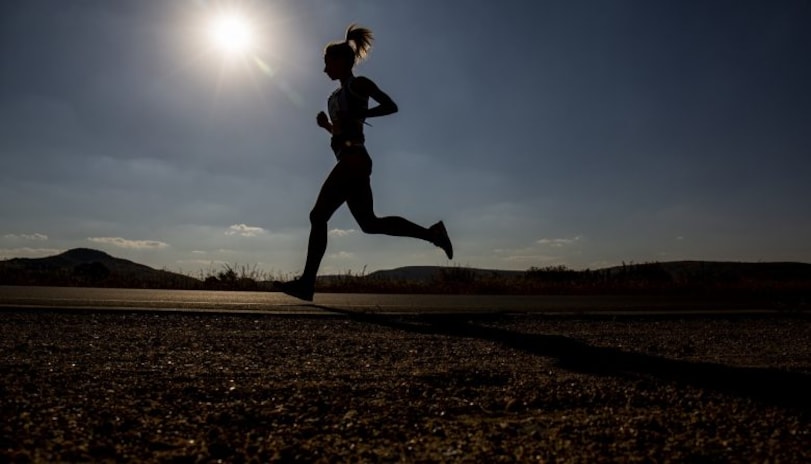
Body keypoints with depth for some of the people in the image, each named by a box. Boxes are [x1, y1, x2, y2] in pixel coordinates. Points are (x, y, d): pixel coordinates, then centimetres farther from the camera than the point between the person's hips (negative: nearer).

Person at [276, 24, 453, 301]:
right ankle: (431, 233, 8)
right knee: (369, 222, 6)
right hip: (352, 162, 10)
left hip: (353, 159, -10)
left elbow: (390, 106, -9)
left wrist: (357, 116, -13)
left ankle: (307, 283, -9)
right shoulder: (338, 95, 26)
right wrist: (326, 125, 11)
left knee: (318, 216, -11)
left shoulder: (358, 84, 2)